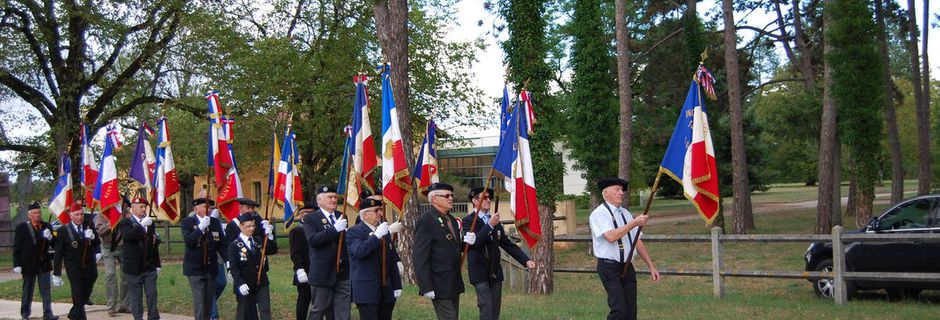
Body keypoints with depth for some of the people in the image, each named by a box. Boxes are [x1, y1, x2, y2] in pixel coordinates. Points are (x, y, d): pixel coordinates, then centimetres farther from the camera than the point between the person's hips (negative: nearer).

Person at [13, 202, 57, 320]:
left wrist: (50, 238, -15)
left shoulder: (47, 226, 4)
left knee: (46, 291, 2)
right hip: (29, 264, -2)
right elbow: (17, 248, -5)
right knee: (28, 291, 10)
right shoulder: (21, 227, -5)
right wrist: (17, 265, -11)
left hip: (44, 264, 2)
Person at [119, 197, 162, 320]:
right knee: (135, 297, 5)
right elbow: (127, 236, -25)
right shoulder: (125, 223, -3)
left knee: (152, 295, 2)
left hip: (150, 267, 4)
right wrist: (142, 225, -33)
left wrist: (157, 264, 14)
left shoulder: (150, 223, 11)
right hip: (133, 268, -3)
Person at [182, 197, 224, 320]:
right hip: (195, 268, -4)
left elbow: (221, 244, 5)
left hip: (211, 268, 4)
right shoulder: (187, 222, -5)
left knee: (209, 300, 10)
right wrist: (201, 228, -29)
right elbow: (188, 241, -20)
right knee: (199, 300, -9)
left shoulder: (216, 223, 5)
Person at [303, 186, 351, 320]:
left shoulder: (341, 217, 13)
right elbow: (312, 240, -21)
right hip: (323, 273, -5)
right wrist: (335, 229, -26)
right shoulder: (310, 218, -5)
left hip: (343, 272, 5)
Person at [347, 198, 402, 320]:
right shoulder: (354, 232, -4)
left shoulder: (385, 231, 16)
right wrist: (377, 235, -23)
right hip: (367, 291, -6)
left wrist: (397, 285, 12)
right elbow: (359, 252, -24)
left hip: (387, 292, 6)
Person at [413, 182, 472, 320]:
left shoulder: (452, 220, 13)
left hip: (454, 283, 8)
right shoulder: (425, 221, -14)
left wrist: (467, 242, -1)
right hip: (439, 284, -8)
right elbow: (420, 257, -17)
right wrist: (427, 287, -21)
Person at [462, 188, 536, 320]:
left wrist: (526, 260, 4)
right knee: (486, 308, -13)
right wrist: (490, 225, -26)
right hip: (480, 272, -6)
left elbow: (507, 244, 13)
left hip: (495, 272, 6)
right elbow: (474, 242, -23)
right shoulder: (468, 220, -6)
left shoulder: (495, 221, 13)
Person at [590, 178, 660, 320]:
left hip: (627, 267, 7)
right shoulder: (598, 214, -8)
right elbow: (611, 237, -24)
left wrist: (651, 266, 11)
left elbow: (638, 241, 15)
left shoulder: (625, 213, 14)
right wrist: (635, 223, -22)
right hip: (609, 267, -7)